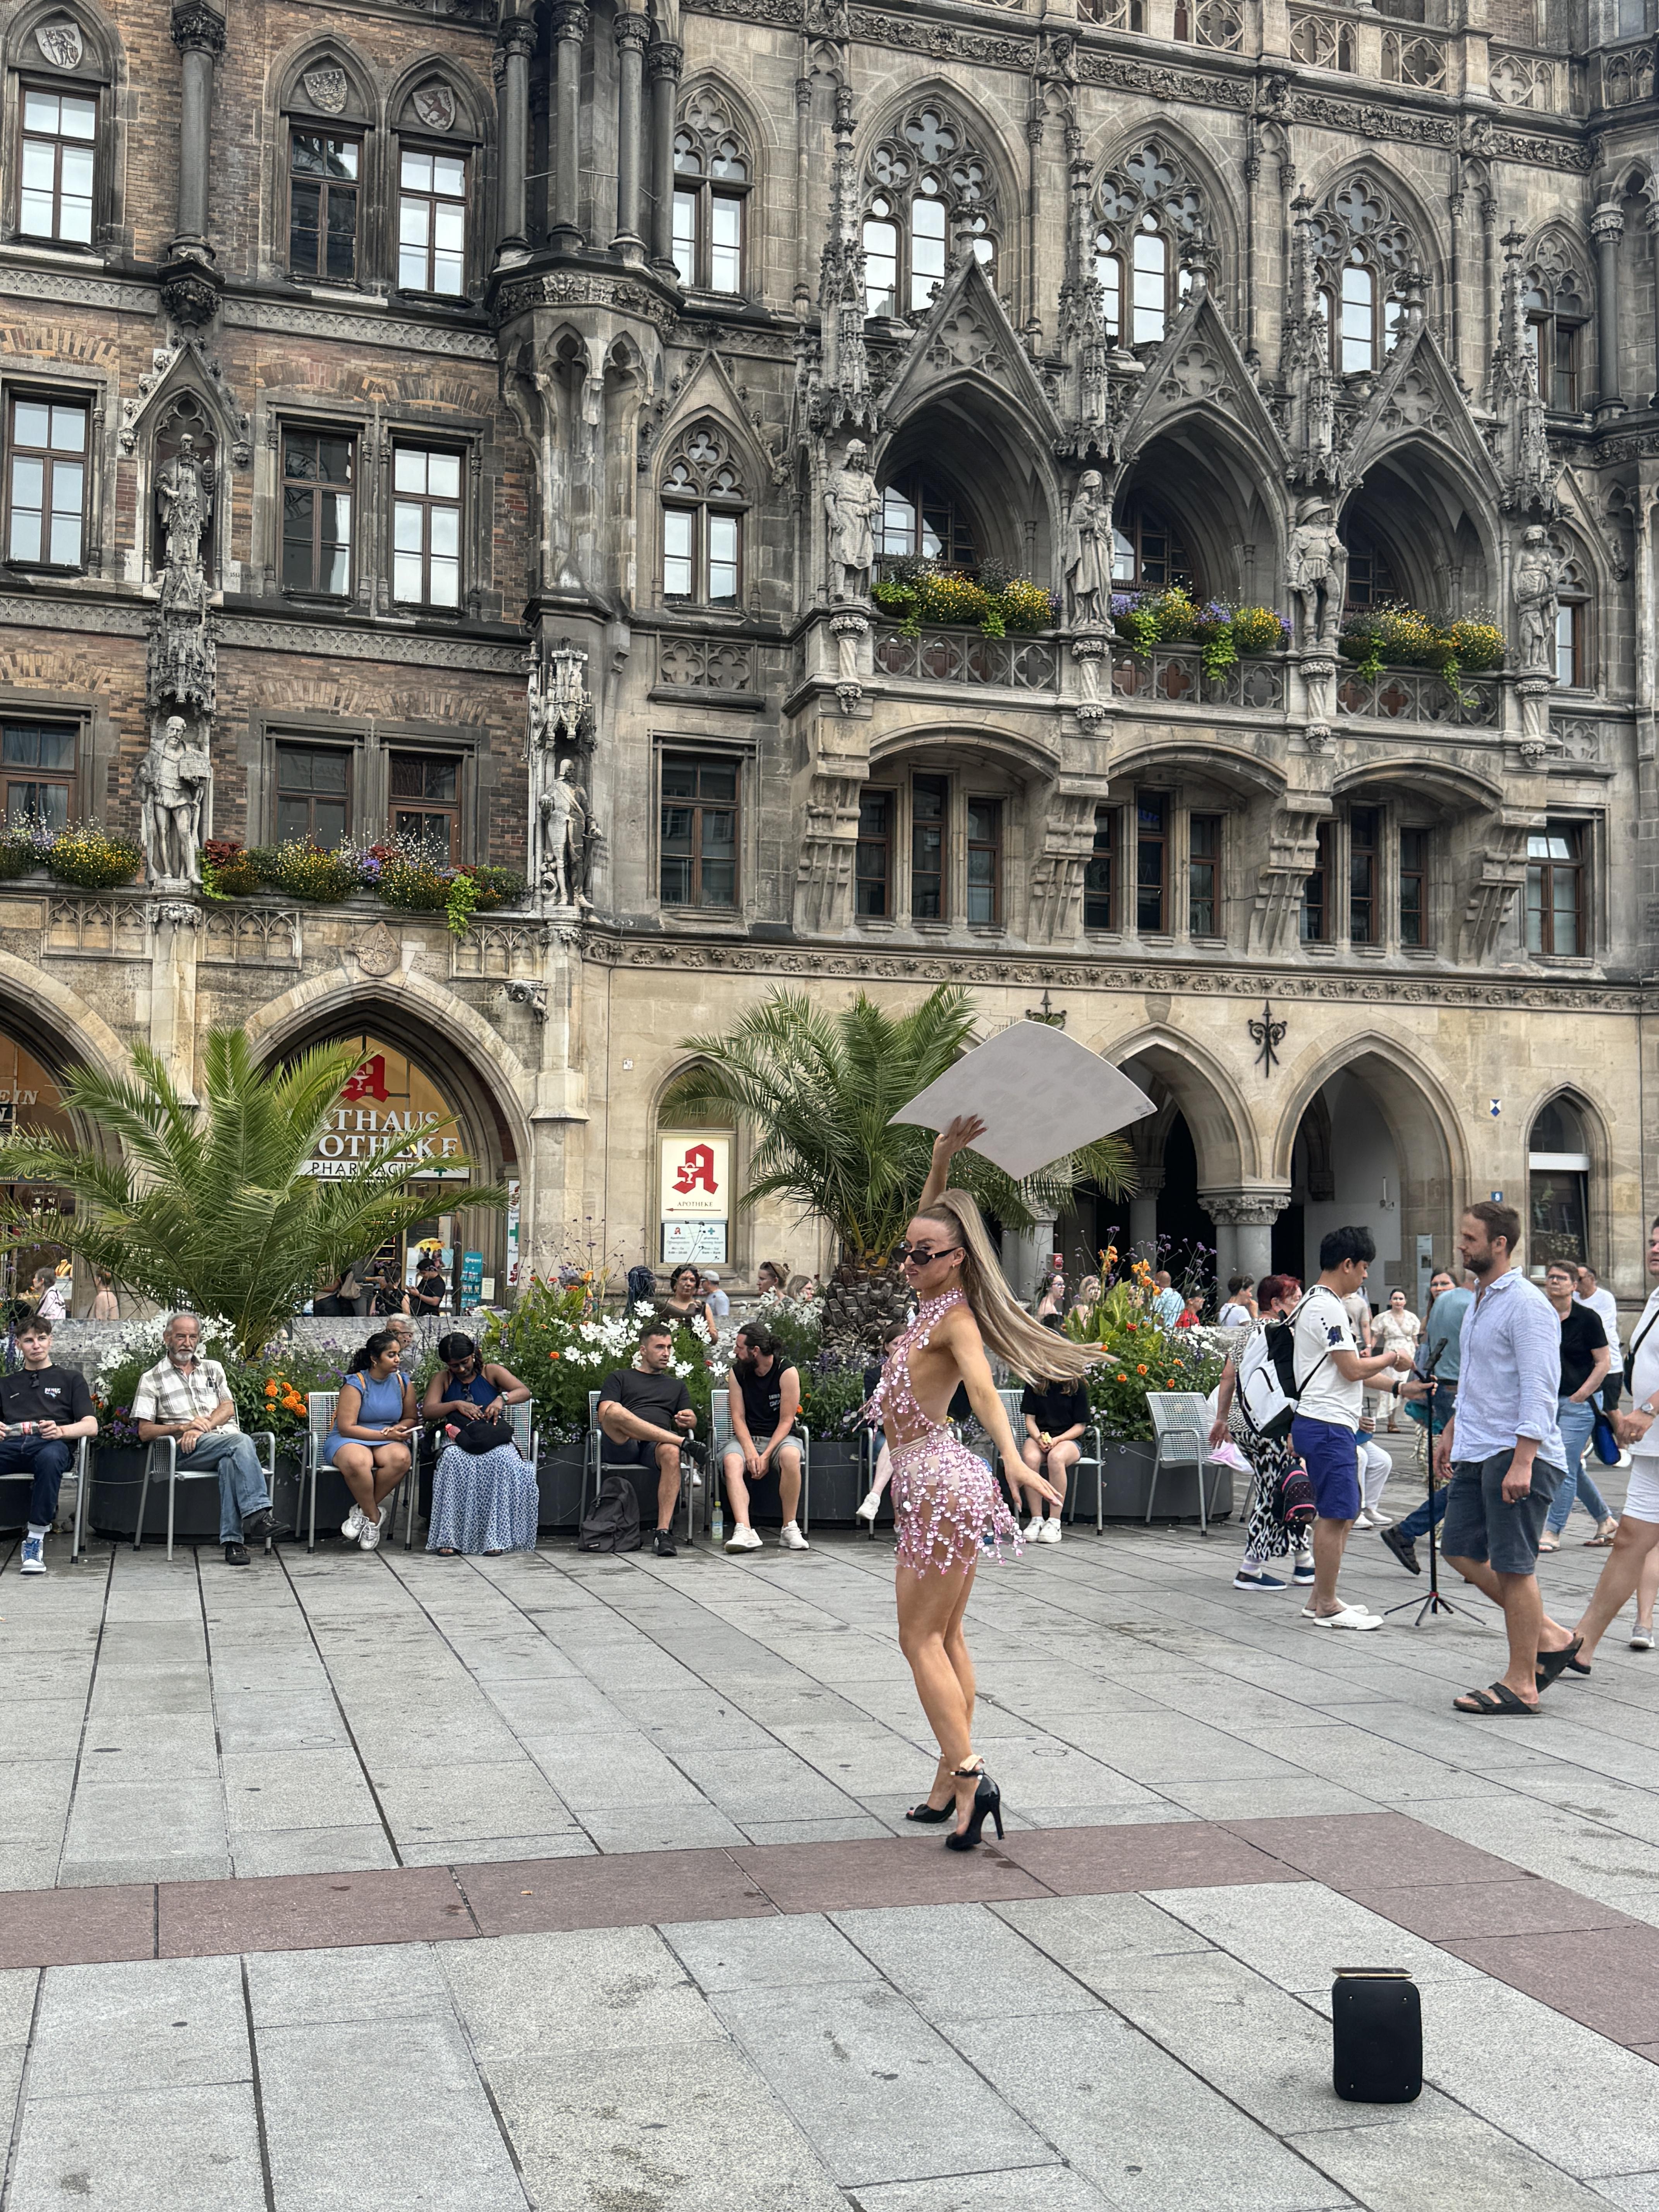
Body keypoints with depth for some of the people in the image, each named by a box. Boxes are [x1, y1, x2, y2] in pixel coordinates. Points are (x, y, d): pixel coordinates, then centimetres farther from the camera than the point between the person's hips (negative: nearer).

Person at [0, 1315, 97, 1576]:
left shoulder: (71, 1379, 25)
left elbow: (91, 1427, 12)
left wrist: (61, 1430, -11)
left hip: (50, 1445, -1)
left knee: (50, 1456, -41)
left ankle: (35, 1540, -34)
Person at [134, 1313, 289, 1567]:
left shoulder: (213, 1369, 25)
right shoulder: (152, 1379, 15)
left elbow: (228, 1408, 11)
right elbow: (145, 1432, 6)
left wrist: (203, 1427, -9)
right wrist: (184, 1427, -11)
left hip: (226, 1437, 3)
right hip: (186, 1451, -3)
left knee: (230, 1461, -37)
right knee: (241, 1441, -35)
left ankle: (233, 1540, -44)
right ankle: (258, 1512, -44)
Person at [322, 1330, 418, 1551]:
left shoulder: (403, 1383, 7)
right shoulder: (355, 1384, -8)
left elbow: (411, 1419, 17)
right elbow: (347, 1427, -13)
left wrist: (399, 1429, -7)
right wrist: (385, 1435, -18)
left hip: (388, 1441, 4)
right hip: (349, 1440, -4)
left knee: (401, 1458, -34)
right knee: (357, 1462, -41)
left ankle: (363, 1510, -15)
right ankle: (374, 1516, -17)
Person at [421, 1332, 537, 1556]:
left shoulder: (491, 1372, 10)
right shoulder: (442, 1379, 15)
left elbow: (525, 1392, -1)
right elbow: (427, 1412, 3)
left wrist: (502, 1399, -20)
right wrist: (457, 1405, -12)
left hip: (495, 1442, -1)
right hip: (459, 1444, 1)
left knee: (502, 1461, -37)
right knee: (454, 1460, -37)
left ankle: (495, 1537, -33)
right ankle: (449, 1539, -36)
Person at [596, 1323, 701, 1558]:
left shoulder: (676, 1386, 34)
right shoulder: (620, 1378, 25)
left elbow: (691, 1421, 21)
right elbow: (605, 1414, 8)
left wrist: (689, 1420, -5)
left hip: (659, 1444, 1)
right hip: (623, 1445, -1)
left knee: (671, 1453, -38)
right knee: (615, 1410, -36)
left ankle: (664, 1532, -44)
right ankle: (684, 1443, -34)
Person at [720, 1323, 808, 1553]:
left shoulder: (787, 1372, -7)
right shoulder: (737, 1373, 4)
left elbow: (786, 1421, -9)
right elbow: (738, 1418, -1)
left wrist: (766, 1456, -20)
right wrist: (750, 1451, -19)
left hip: (779, 1438, -2)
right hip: (746, 1439, 2)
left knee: (790, 1455, -37)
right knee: (731, 1461, -32)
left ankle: (790, 1529, -29)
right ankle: (744, 1531, -46)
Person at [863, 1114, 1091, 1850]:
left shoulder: (955, 1318, -15)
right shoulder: (934, 1301, 9)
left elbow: (983, 1386, -34)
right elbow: (929, 1222, 24)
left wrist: (1013, 1458, -48)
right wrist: (942, 1160, 15)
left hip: (939, 1482, -10)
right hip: (932, 1485, 10)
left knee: (920, 1638, -7)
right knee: (945, 1638, 10)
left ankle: (967, 1776, -12)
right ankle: (952, 1782, 13)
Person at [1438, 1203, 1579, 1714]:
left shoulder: (1526, 1304, -16)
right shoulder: (1481, 1301, 15)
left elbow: (1539, 1389, -21)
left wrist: (1522, 1461, -25)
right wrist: (1452, 1432, 26)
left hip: (1517, 1453, -10)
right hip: (1478, 1452, 10)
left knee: (1512, 1566, -4)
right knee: (1461, 1550, 10)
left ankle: (1521, 1684, 5)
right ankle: (1549, 1637, 20)